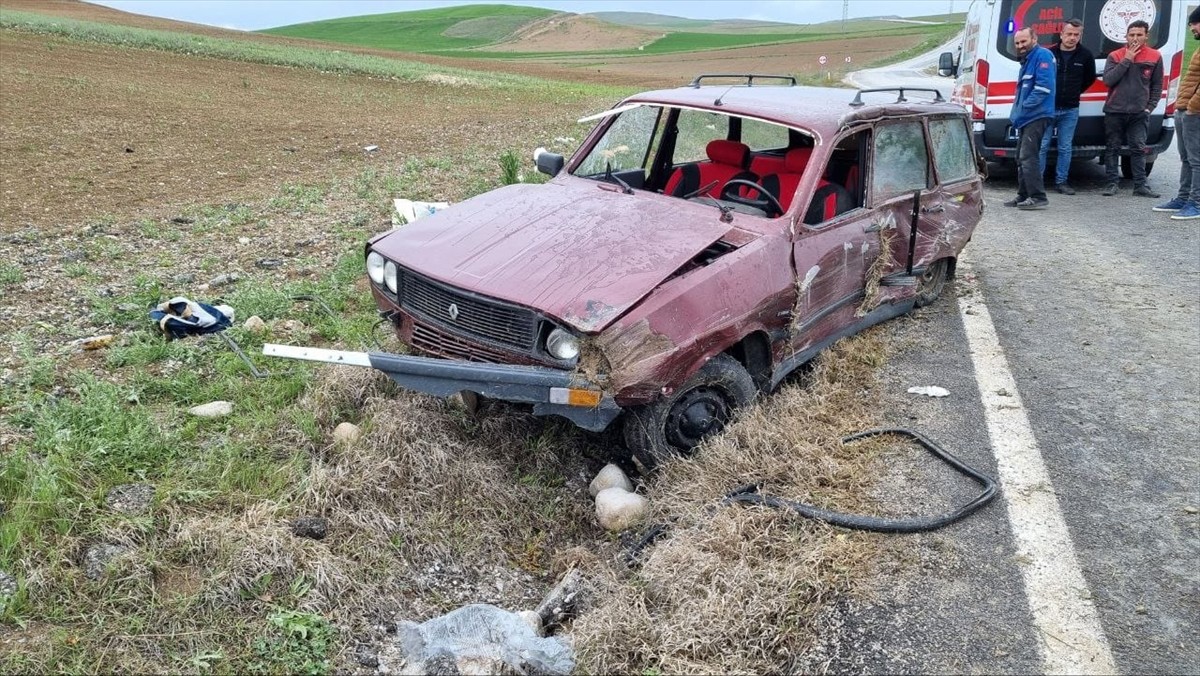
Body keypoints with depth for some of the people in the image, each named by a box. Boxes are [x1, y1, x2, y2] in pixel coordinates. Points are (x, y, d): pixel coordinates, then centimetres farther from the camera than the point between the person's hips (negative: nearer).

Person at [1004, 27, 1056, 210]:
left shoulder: (1042, 55, -10)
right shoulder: (1027, 60, 20)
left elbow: (1043, 87, -20)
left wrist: (1024, 108, -19)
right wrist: (1018, 113, 14)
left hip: (1037, 116, -11)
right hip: (1027, 117, 11)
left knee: (1027, 157, -15)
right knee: (1021, 158, 14)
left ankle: (1038, 198, -13)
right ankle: (1024, 196, 22)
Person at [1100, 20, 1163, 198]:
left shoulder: (1155, 57, 5)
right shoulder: (1115, 56, 3)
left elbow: (1157, 86, 10)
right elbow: (1108, 80, -9)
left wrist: (1149, 108, 1)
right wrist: (1126, 60, -11)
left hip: (1139, 113, 0)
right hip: (1114, 111, 0)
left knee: (1138, 149, 0)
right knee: (1112, 148, 3)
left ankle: (1140, 185, 2)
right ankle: (1112, 184, 10)